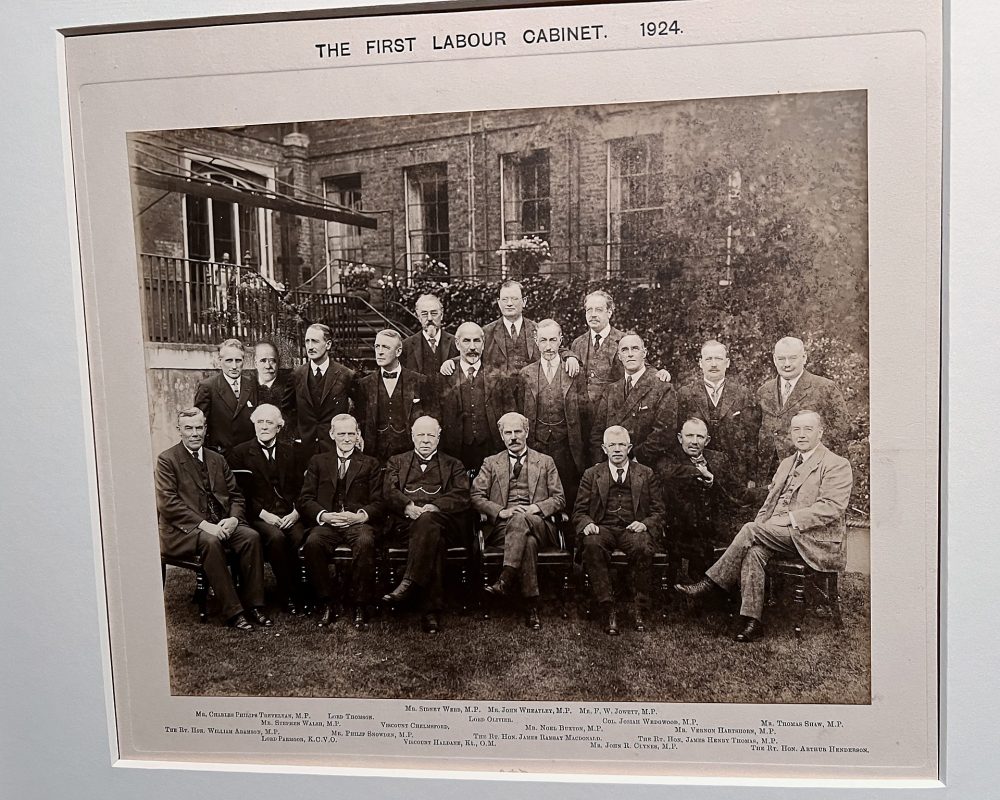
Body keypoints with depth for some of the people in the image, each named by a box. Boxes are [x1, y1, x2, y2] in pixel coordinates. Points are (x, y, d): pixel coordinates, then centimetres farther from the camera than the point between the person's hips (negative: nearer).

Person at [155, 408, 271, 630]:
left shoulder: (217, 460, 17)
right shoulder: (166, 460, 0)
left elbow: (235, 495, 15)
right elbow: (168, 503, -11)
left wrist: (233, 518, -8)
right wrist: (204, 525, -21)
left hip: (221, 525, 5)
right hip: (182, 529, -5)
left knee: (251, 536, -22)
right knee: (210, 542, -35)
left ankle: (253, 606, -16)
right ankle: (232, 612, -29)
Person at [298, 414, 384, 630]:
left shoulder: (370, 464, 17)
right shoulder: (318, 462, 20)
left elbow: (379, 503, 8)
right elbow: (305, 499, 9)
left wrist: (360, 516, -13)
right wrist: (324, 515, -11)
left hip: (358, 522, -1)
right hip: (326, 522, 1)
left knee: (365, 542, -36)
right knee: (312, 543, -33)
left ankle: (360, 606, -23)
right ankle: (327, 603, -19)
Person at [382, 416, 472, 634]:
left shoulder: (453, 465, 23)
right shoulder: (397, 462, 27)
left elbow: (461, 497, 5)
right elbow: (389, 492, 8)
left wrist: (434, 507, -15)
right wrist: (407, 506, -14)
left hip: (443, 521, 0)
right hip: (407, 522, 0)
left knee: (428, 520, -37)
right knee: (433, 536, -35)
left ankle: (409, 584, -43)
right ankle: (432, 611, -41)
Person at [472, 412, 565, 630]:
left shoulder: (545, 462, 18)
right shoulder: (491, 463, 18)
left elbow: (559, 498, 12)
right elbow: (476, 497, 7)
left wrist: (536, 508, -9)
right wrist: (502, 511, -11)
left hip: (538, 526, 0)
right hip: (501, 527, 0)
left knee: (520, 519, -38)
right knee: (528, 542, -36)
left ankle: (505, 581, -44)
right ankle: (531, 607, -36)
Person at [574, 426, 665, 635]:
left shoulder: (646, 474, 17)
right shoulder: (591, 475, 17)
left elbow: (658, 511, 13)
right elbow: (579, 511, 13)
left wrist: (645, 524, -9)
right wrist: (587, 524, -11)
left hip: (633, 529, 0)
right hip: (603, 529, 0)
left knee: (643, 546, -36)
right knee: (592, 544, -35)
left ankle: (640, 611, -23)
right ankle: (607, 610, -30)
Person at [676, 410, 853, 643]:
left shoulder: (837, 465, 0)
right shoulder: (786, 464, 23)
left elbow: (832, 508, -13)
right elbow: (769, 501, 21)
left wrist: (789, 518, -20)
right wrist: (761, 522, -1)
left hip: (814, 539, -6)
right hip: (778, 534, 6)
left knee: (751, 530, -26)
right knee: (753, 550, -26)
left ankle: (710, 585, -18)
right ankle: (751, 619, -25)